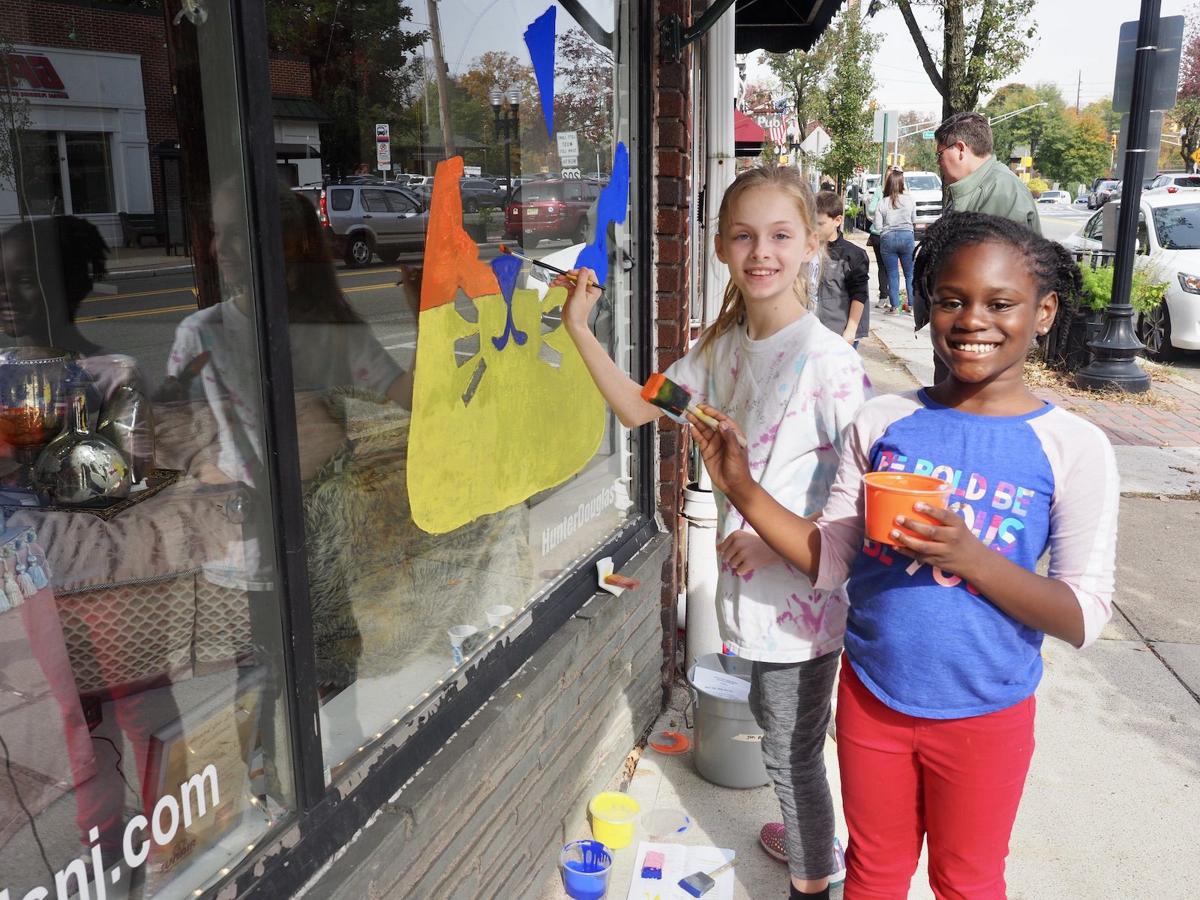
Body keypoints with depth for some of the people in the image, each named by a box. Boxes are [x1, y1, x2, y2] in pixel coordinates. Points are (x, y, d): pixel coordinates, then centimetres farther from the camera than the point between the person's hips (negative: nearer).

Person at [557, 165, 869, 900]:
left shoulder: (826, 359, -21)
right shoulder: (724, 347, 2)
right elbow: (639, 409, 9)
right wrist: (580, 329, 2)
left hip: (801, 594, -7)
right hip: (752, 583, 8)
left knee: (792, 748, 11)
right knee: (777, 723, 26)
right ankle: (809, 837, 52)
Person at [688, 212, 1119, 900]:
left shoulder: (1073, 447, -13)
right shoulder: (883, 422, -5)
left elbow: (1085, 618, -14)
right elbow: (829, 559, -5)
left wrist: (969, 557, -29)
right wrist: (742, 487, -16)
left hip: (984, 714, -2)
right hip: (872, 695, 2)